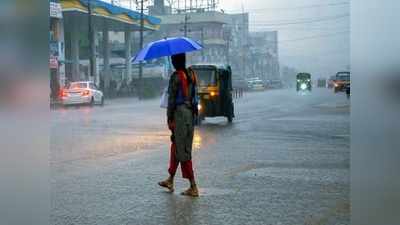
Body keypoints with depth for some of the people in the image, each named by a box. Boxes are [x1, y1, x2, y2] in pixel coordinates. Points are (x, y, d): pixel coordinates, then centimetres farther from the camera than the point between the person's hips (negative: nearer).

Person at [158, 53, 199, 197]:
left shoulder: (176, 77, -13)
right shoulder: (191, 74, 9)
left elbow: (172, 99, -13)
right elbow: (193, 95, 12)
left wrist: (169, 119, -9)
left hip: (179, 112, -8)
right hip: (191, 112, 8)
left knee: (182, 151, -3)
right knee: (176, 146, 19)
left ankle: (193, 187, -5)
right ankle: (170, 181, 29)